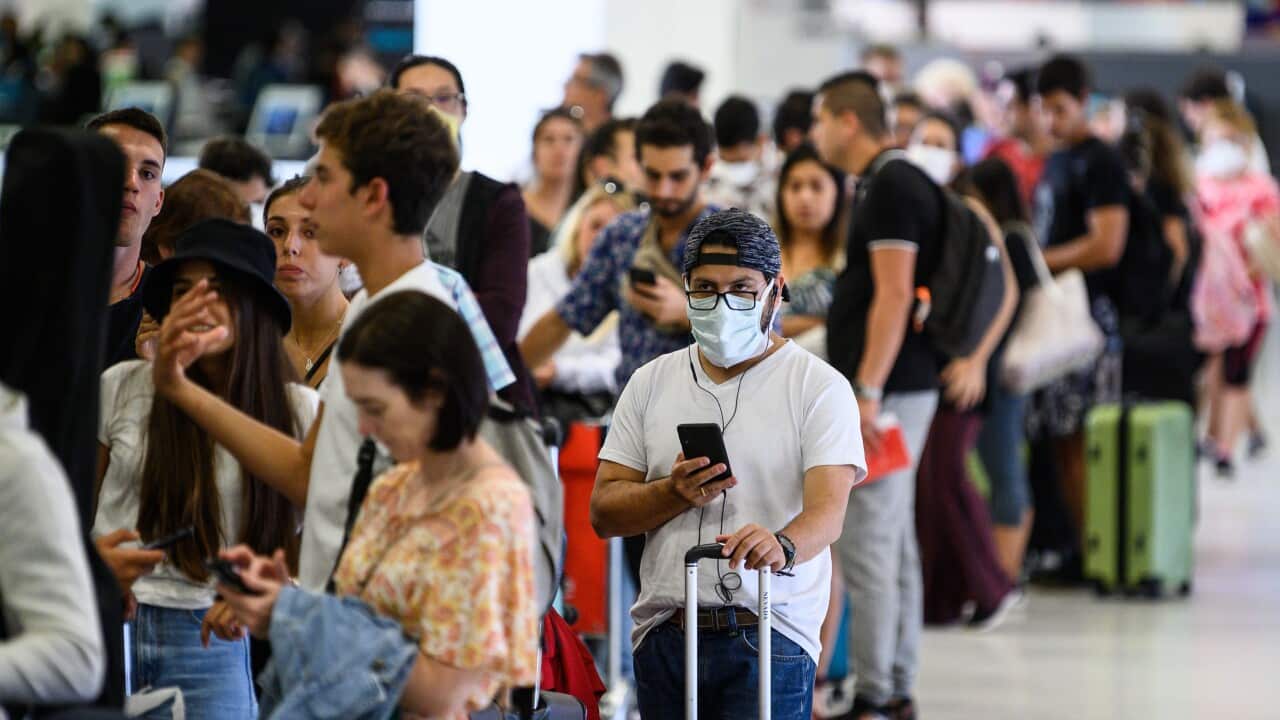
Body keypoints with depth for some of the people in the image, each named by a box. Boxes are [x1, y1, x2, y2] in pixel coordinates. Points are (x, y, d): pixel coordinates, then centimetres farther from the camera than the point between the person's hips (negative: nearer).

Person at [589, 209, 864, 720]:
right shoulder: (651, 383, 12)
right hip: (663, 634, 4)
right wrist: (676, 494, -12)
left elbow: (828, 510, -13)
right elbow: (604, 513, 8)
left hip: (767, 638, -4)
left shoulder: (819, 386, 0)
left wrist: (782, 545, -35)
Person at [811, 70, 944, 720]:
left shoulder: (892, 187, -14)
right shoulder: (889, 184, 17)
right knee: (893, 540, 12)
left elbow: (893, 295, -20)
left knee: (865, 542, -9)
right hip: (902, 390, 10)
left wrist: (867, 390, -23)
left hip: (889, 390, -10)